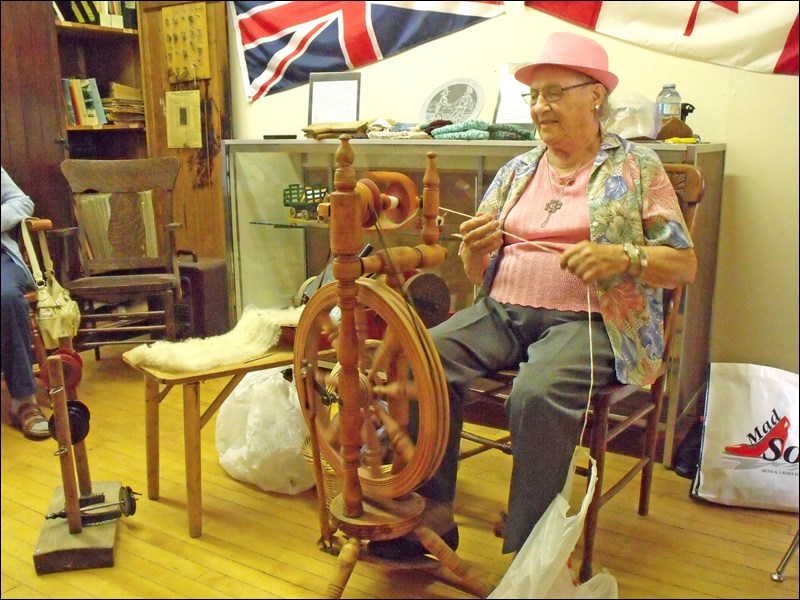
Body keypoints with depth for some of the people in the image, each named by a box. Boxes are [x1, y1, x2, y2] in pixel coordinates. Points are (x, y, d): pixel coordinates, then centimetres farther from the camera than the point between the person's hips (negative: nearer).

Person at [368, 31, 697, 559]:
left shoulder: (637, 167, 7)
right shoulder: (517, 170, 18)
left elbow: (684, 263, 2)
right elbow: (477, 275, 16)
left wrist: (622, 256, -17)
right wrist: (477, 249, -8)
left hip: (586, 321, -4)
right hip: (502, 311, 5)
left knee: (536, 393, -35)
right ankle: (433, 515, -12)